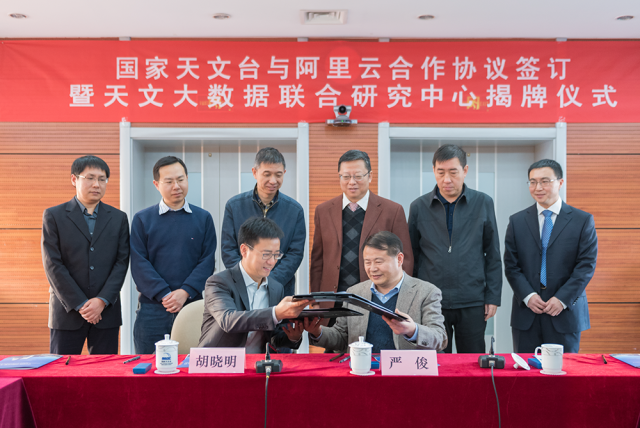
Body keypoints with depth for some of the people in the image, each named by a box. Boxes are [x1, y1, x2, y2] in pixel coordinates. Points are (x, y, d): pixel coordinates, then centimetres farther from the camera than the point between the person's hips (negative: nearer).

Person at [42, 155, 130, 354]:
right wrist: (80, 304, -10)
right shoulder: (54, 216, 3)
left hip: (106, 311, 2)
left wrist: (102, 300, -10)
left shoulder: (118, 218, 10)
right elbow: (53, 265, -4)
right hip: (67, 312, -1)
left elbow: (122, 262, 3)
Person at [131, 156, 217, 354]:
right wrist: (164, 295, -13)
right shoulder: (142, 219, 6)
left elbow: (207, 261, 2)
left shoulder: (203, 218, 9)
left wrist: (185, 292, -12)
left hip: (193, 305, 1)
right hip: (152, 309, -1)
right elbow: (139, 263, -2)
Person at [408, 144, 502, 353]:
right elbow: (412, 256, 9)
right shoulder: (419, 207, 3)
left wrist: (493, 297, 1)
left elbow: (493, 255, 6)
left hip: (472, 304, 0)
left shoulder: (483, 203, 3)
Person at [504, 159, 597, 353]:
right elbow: (511, 265, 4)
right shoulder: (517, 221, 8)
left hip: (566, 312, -1)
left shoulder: (583, 220, 2)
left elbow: (587, 265, -3)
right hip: (526, 314, 2)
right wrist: (528, 296, -10)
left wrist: (562, 299, -12)